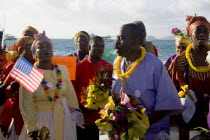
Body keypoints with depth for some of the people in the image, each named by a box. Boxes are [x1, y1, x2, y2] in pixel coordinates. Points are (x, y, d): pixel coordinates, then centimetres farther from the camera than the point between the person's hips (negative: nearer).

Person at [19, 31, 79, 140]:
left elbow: (70, 95, 4)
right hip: (40, 120, -3)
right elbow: (27, 105, -11)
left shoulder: (63, 70, 1)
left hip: (64, 118, 3)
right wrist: (32, 129, -14)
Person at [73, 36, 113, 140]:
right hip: (83, 115, -1)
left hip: (101, 115, 1)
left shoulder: (108, 67, 4)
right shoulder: (79, 66, 0)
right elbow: (73, 88, -1)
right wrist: (82, 104, -10)